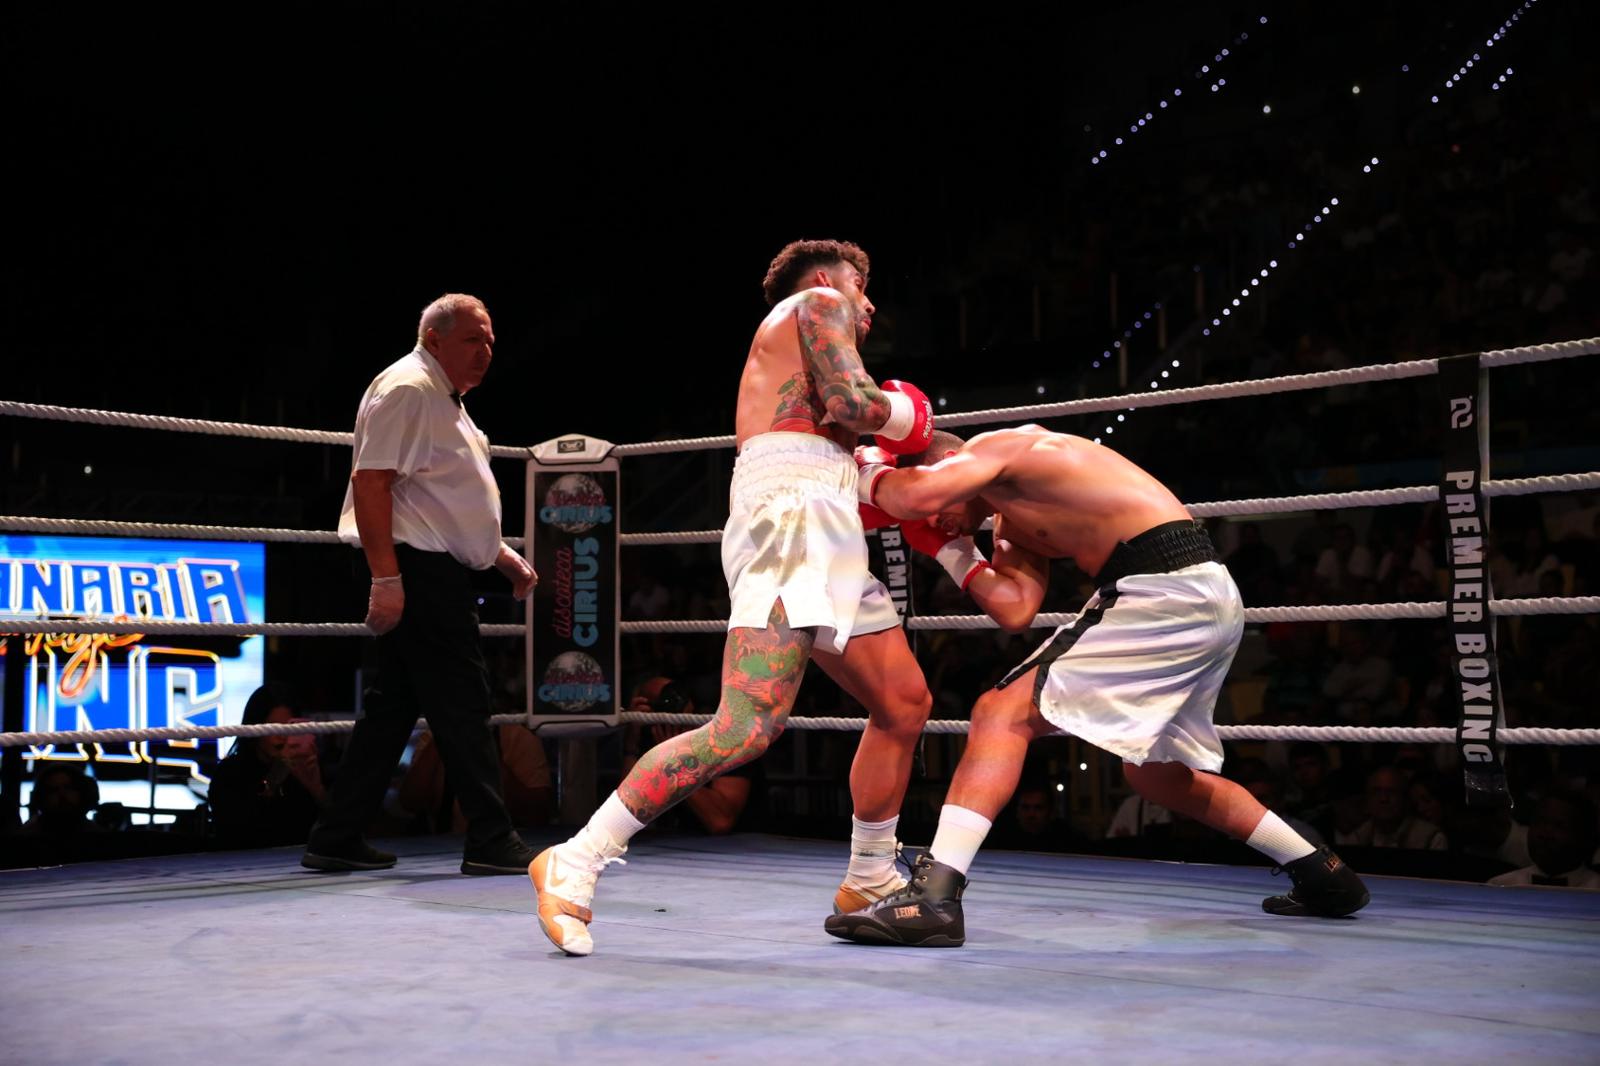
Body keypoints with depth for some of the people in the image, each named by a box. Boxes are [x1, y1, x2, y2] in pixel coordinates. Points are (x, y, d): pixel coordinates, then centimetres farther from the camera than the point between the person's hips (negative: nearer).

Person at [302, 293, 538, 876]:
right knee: (460, 702, -7)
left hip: (437, 572, 11)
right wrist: (385, 578, -26)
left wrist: (503, 556, 23)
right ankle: (491, 841, -1)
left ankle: (336, 840, 15)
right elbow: (371, 481, -20)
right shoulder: (407, 388, -10)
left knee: (396, 704, 10)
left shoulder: (444, 400, 23)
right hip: (417, 569, -11)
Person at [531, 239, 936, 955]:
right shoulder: (819, 303, 8)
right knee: (748, 727, -23)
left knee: (905, 705, 12)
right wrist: (904, 415, 10)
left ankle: (869, 882, 24)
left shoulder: (781, 350, 35)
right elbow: (851, 403, -9)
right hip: (790, 517, -11)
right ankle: (573, 866, -23)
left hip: (826, 544, 11)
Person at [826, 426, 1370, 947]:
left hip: (1163, 590, -10)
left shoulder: (995, 445, -1)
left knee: (1004, 713, -11)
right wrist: (951, 551, 17)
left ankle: (933, 896, -19)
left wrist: (872, 473, 2)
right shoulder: (1014, 524, 24)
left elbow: (915, 495, -18)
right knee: (1156, 774, 26)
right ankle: (1322, 875, 38)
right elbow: (1016, 610, 12)